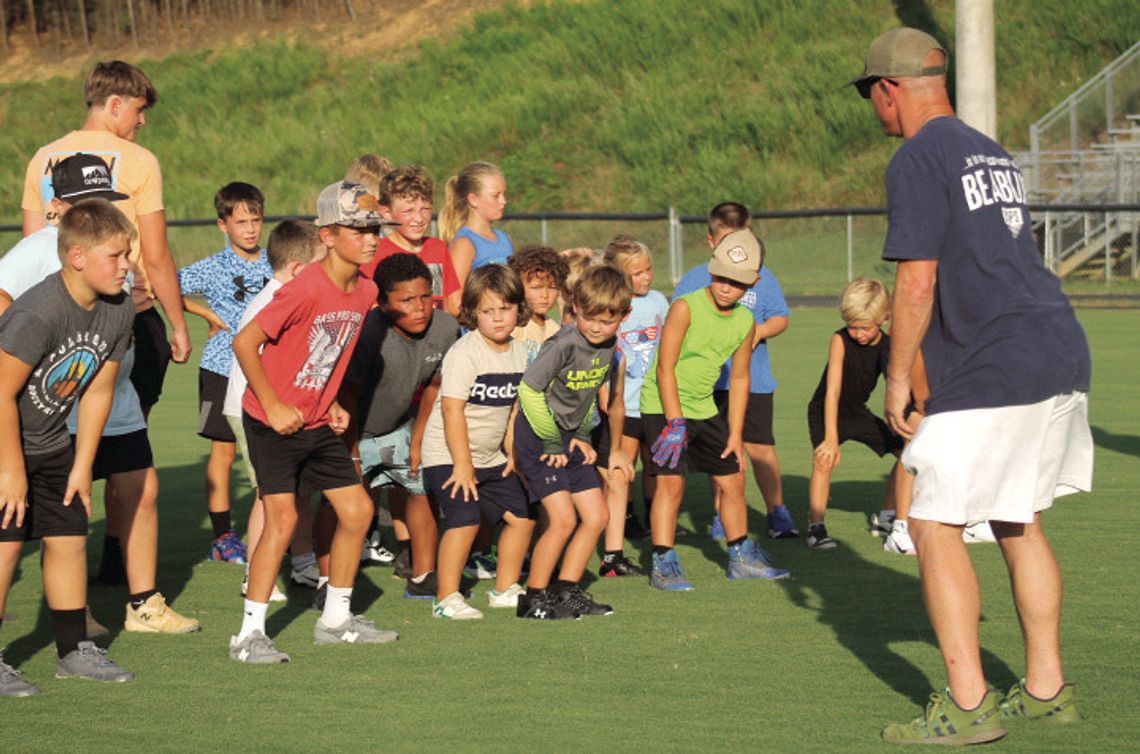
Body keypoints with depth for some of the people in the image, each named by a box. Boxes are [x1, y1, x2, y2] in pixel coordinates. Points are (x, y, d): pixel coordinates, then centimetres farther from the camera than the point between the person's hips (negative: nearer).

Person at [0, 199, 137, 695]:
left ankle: (74, 650, 20)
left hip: (50, 442, 7)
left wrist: (82, 466, 4)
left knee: (69, 537, 8)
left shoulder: (118, 310, -6)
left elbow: (98, 392, 3)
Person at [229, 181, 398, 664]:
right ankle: (249, 634, -8)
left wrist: (331, 404, 8)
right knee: (283, 517, -15)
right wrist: (274, 406, -19)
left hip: (317, 424, 8)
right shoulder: (306, 288, -23)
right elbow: (244, 343, -22)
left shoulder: (365, 292, 2)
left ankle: (336, 619, 21)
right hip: (272, 422, -8)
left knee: (357, 510, 7)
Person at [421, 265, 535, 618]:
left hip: (491, 457, 8)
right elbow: (452, 409, -22)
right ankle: (446, 598, -11)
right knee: (465, 519, -21)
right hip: (448, 456, -8)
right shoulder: (464, 353, -19)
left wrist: (513, 453, 10)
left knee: (522, 515, 7)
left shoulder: (518, 353, 4)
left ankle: (505, 589, 22)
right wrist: (463, 465, -21)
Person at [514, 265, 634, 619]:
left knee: (596, 516, 4)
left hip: (570, 436, 8)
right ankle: (533, 600, -3)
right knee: (564, 519, -15)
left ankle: (566, 592, 16)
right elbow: (529, 390, -22)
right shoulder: (565, 344, -24)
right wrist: (551, 442, -14)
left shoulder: (610, 344, -1)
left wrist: (598, 442, 17)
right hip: (537, 436, -8)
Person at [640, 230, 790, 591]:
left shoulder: (746, 322, 0)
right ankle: (663, 565, -11)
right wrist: (675, 422, -21)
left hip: (704, 409, 7)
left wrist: (735, 433, 8)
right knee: (671, 480, -15)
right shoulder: (686, 307, -19)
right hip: (663, 406, -7)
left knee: (733, 478, 10)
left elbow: (739, 378, 9)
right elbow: (665, 368, -19)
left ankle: (742, 558, 24)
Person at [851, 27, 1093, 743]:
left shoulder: (920, 159, -8)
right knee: (1018, 522, 19)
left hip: (994, 373, -9)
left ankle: (969, 705, -4)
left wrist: (898, 376, -3)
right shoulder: (994, 153, 19)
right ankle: (1047, 688, 22)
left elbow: (917, 284, -13)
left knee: (935, 524, -2)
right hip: (1063, 354, 9)